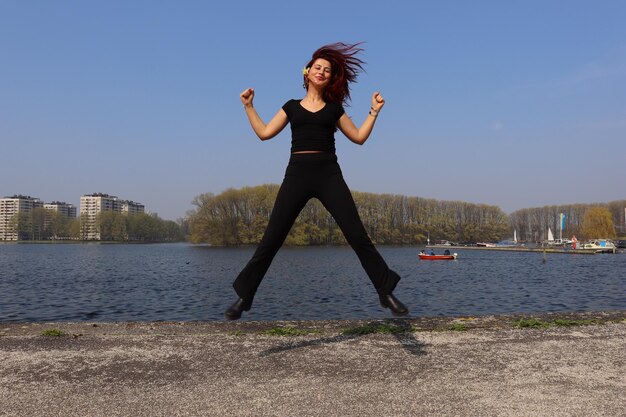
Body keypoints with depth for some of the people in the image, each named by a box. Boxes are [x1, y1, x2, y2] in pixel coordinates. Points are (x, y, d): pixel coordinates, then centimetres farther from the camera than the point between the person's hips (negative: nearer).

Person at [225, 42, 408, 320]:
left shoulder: (334, 108, 15)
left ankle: (386, 293, 4)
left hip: (329, 175, 0)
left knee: (358, 236, -6)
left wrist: (374, 111, 10)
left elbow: (359, 137, 15)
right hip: (297, 174, 0)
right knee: (271, 239, -3)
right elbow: (264, 133, 13)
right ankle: (243, 297, 8)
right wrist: (248, 106, 14)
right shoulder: (292, 106, 16)